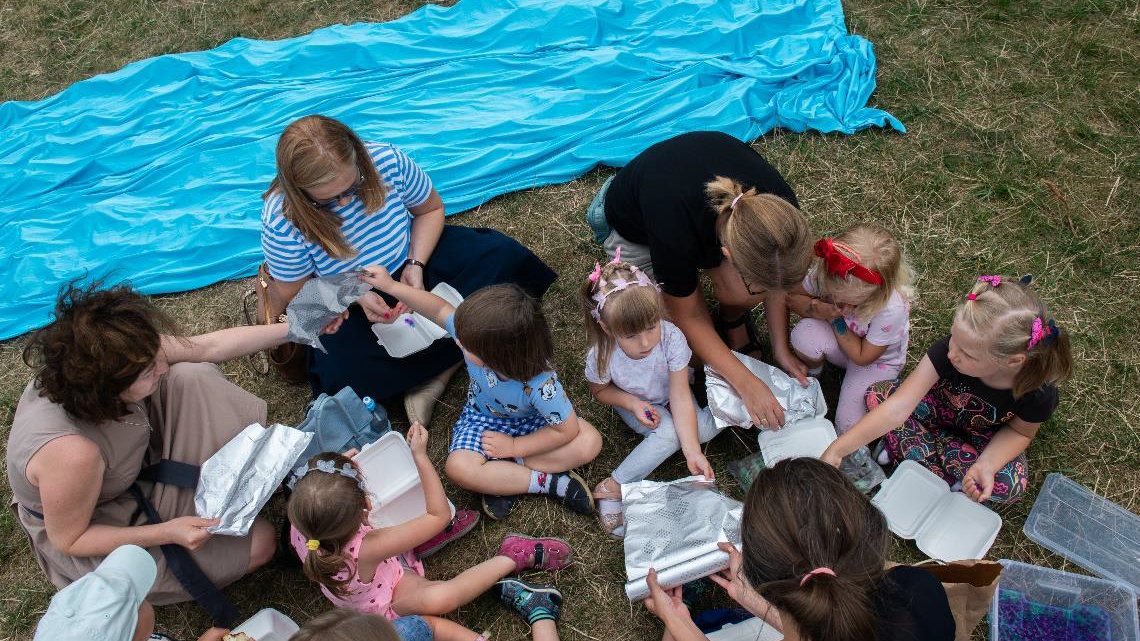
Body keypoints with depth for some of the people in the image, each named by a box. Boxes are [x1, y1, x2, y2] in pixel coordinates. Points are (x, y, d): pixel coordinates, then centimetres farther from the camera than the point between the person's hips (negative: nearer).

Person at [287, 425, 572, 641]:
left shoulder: (300, 531, -31)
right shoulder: (365, 549, -47)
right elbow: (440, 515, -36)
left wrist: (342, 468, -12)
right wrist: (420, 456, -33)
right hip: (384, 602, -7)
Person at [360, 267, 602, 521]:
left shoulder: (540, 385, -39)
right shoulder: (477, 334, -31)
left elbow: (566, 430, -26)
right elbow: (440, 310, -12)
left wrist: (514, 447, -19)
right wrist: (391, 286, -14)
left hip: (529, 421, -2)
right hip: (483, 417, 3)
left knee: (590, 441, -28)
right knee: (459, 468, -28)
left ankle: (502, 478, -21)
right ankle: (550, 482, -14)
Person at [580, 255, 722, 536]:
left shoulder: (672, 338, -35)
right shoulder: (602, 355, -33)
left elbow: (680, 399, -33)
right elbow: (600, 390, -9)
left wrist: (692, 452, -40)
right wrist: (633, 403, -27)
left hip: (668, 396, 2)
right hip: (633, 401, -2)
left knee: (709, 426, -23)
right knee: (669, 432, -29)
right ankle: (612, 488, -19)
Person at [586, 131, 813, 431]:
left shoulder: (781, 206, -34)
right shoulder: (675, 234, -45)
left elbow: (776, 278, -10)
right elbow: (688, 316, -25)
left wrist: (781, 350, -13)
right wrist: (747, 383, -27)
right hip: (635, 223, -2)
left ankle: (732, 319, 10)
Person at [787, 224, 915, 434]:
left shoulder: (891, 309, -37)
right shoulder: (824, 274, -31)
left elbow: (862, 357, -21)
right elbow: (793, 298, -10)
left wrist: (835, 318, -27)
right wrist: (819, 310, -31)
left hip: (876, 360, -3)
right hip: (841, 340, 3)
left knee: (848, 427, -19)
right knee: (805, 333, -32)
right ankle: (811, 372, 0)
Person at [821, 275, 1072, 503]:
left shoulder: (1039, 394, -35)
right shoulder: (948, 350, -36)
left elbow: (1019, 431, -13)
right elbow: (898, 407, -38)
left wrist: (985, 466, -35)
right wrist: (837, 449, -45)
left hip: (984, 438, -1)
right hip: (942, 406, 1)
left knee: (1009, 485, -30)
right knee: (876, 395, -21)